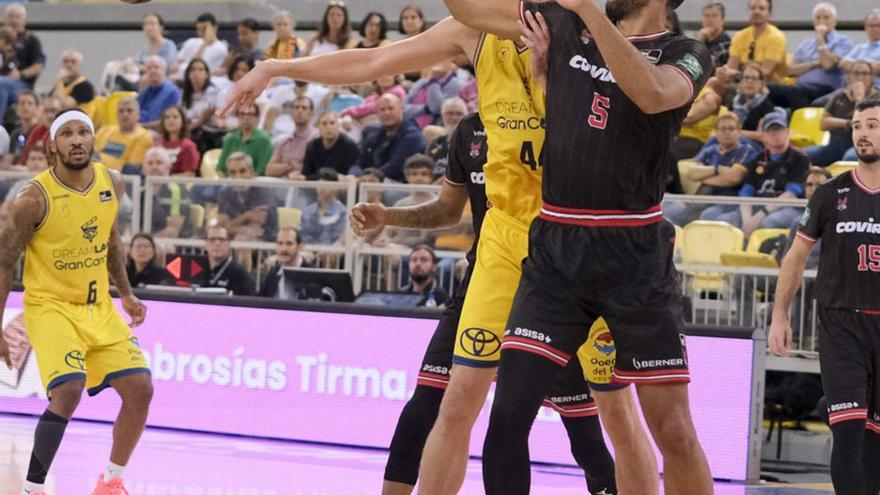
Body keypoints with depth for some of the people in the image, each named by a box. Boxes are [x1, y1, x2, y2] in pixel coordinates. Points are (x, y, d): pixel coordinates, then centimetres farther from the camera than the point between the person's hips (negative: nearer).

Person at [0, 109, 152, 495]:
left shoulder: (112, 184, -1)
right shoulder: (35, 199, -18)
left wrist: (126, 294, 18)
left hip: (99, 307, 6)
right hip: (50, 306, -6)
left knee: (140, 389, -1)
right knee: (68, 392, -26)